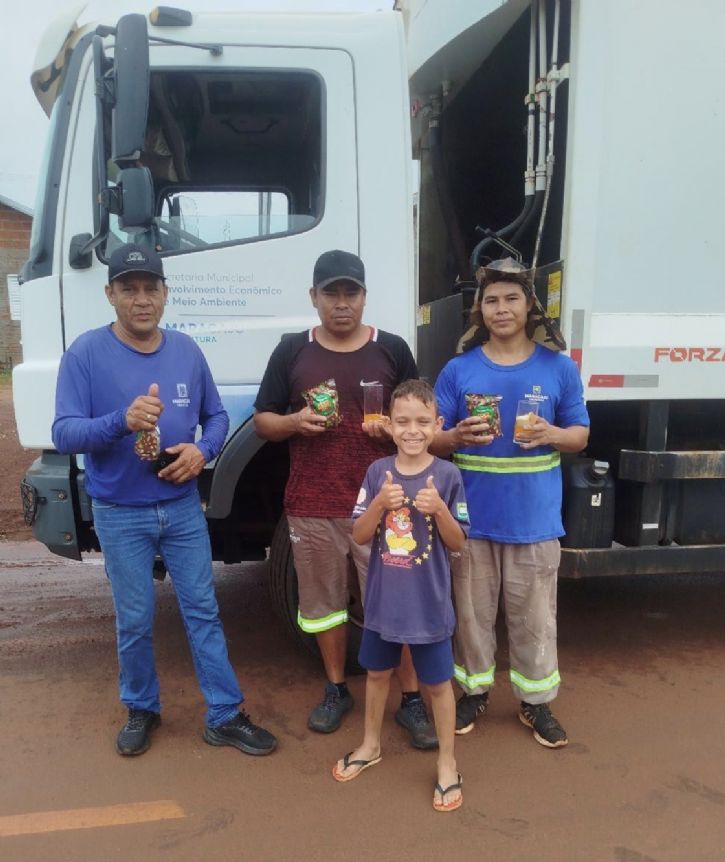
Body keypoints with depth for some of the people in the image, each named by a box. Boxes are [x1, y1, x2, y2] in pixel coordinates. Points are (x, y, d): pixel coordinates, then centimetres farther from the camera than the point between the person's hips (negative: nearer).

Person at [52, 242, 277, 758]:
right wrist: (122, 420, -33)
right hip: (120, 515, -2)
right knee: (135, 620, 10)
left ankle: (225, 716, 20)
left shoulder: (187, 350, 1)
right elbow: (64, 434, -15)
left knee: (203, 611, 8)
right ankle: (141, 710, 34)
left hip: (183, 507, 3)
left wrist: (203, 450, -13)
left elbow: (217, 416, 8)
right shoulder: (86, 353, -10)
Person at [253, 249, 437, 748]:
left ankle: (412, 700, 20)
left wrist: (393, 428, -14)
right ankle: (337, 690, 35)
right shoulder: (292, 351, 4)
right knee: (324, 601, 15)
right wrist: (294, 422, -13)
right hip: (312, 505, 2)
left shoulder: (392, 349, 3)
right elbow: (263, 421, 8)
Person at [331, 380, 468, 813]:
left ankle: (447, 763, 33)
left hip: (430, 604, -3)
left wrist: (439, 509, -26)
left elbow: (458, 542, -9)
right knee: (378, 672, 22)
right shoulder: (378, 472, -6)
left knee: (438, 682, 13)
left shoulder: (447, 475, -12)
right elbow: (360, 536, -6)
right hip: (383, 600, 3)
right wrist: (380, 504, -23)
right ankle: (371, 744, 45)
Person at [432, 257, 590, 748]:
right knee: (473, 612, 14)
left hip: (535, 519, 0)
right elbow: (431, 440, 1)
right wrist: (458, 436, -22)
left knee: (534, 616, 12)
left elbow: (581, 436, 5)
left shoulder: (559, 368, -1)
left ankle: (536, 701, 32)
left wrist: (552, 434, -17)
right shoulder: (459, 370, -1)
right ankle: (474, 690, 35)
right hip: (473, 517, 1)